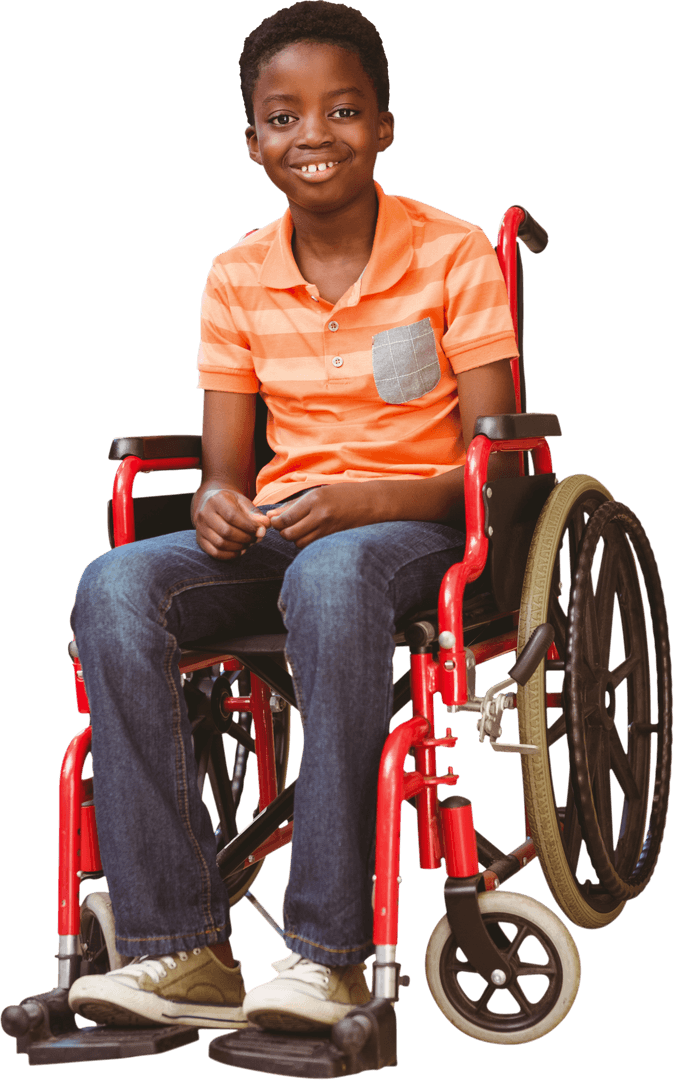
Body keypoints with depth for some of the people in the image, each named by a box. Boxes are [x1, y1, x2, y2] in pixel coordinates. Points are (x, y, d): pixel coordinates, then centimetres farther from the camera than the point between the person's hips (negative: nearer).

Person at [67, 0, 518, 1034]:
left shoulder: (453, 255, -3)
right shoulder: (238, 276, 8)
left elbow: (495, 461, -7)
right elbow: (226, 461, 10)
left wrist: (360, 499, -24)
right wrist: (217, 499, -16)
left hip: (413, 523, -4)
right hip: (274, 523, 4)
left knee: (330, 576, -41)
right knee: (115, 586, -27)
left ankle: (329, 947, -35)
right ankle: (180, 943, -28)